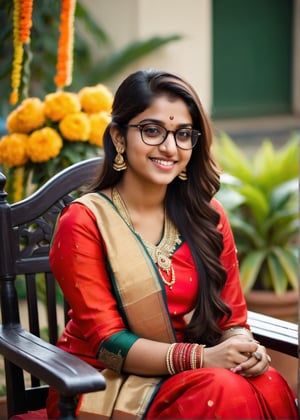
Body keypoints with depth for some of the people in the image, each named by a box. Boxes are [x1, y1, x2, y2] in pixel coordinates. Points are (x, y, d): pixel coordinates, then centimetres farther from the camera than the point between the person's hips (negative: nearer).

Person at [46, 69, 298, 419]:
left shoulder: (207, 216, 6)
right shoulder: (84, 222, -9)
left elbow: (232, 317, 7)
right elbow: (107, 343, -12)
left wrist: (247, 350, -18)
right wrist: (198, 358, -26)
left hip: (190, 375, 5)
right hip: (104, 386, -5)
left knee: (270, 387, -27)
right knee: (223, 390, -33)